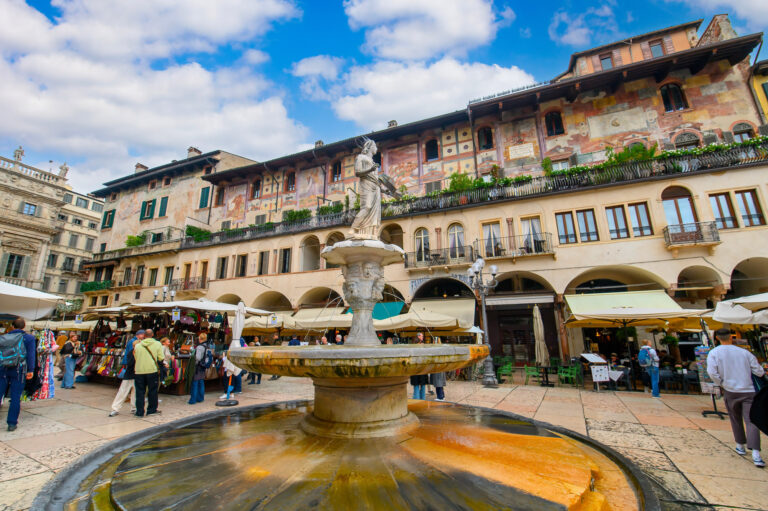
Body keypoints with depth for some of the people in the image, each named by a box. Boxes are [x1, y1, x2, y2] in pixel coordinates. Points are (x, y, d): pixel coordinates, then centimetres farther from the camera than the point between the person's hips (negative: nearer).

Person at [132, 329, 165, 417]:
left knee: (140, 392, 11)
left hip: (139, 371, 2)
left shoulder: (137, 345, 2)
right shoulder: (157, 344, -4)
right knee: (152, 391, 10)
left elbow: (135, 358, 9)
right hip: (152, 370, -2)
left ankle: (139, 412, 15)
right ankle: (152, 410, 17)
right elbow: (161, 358, -4)